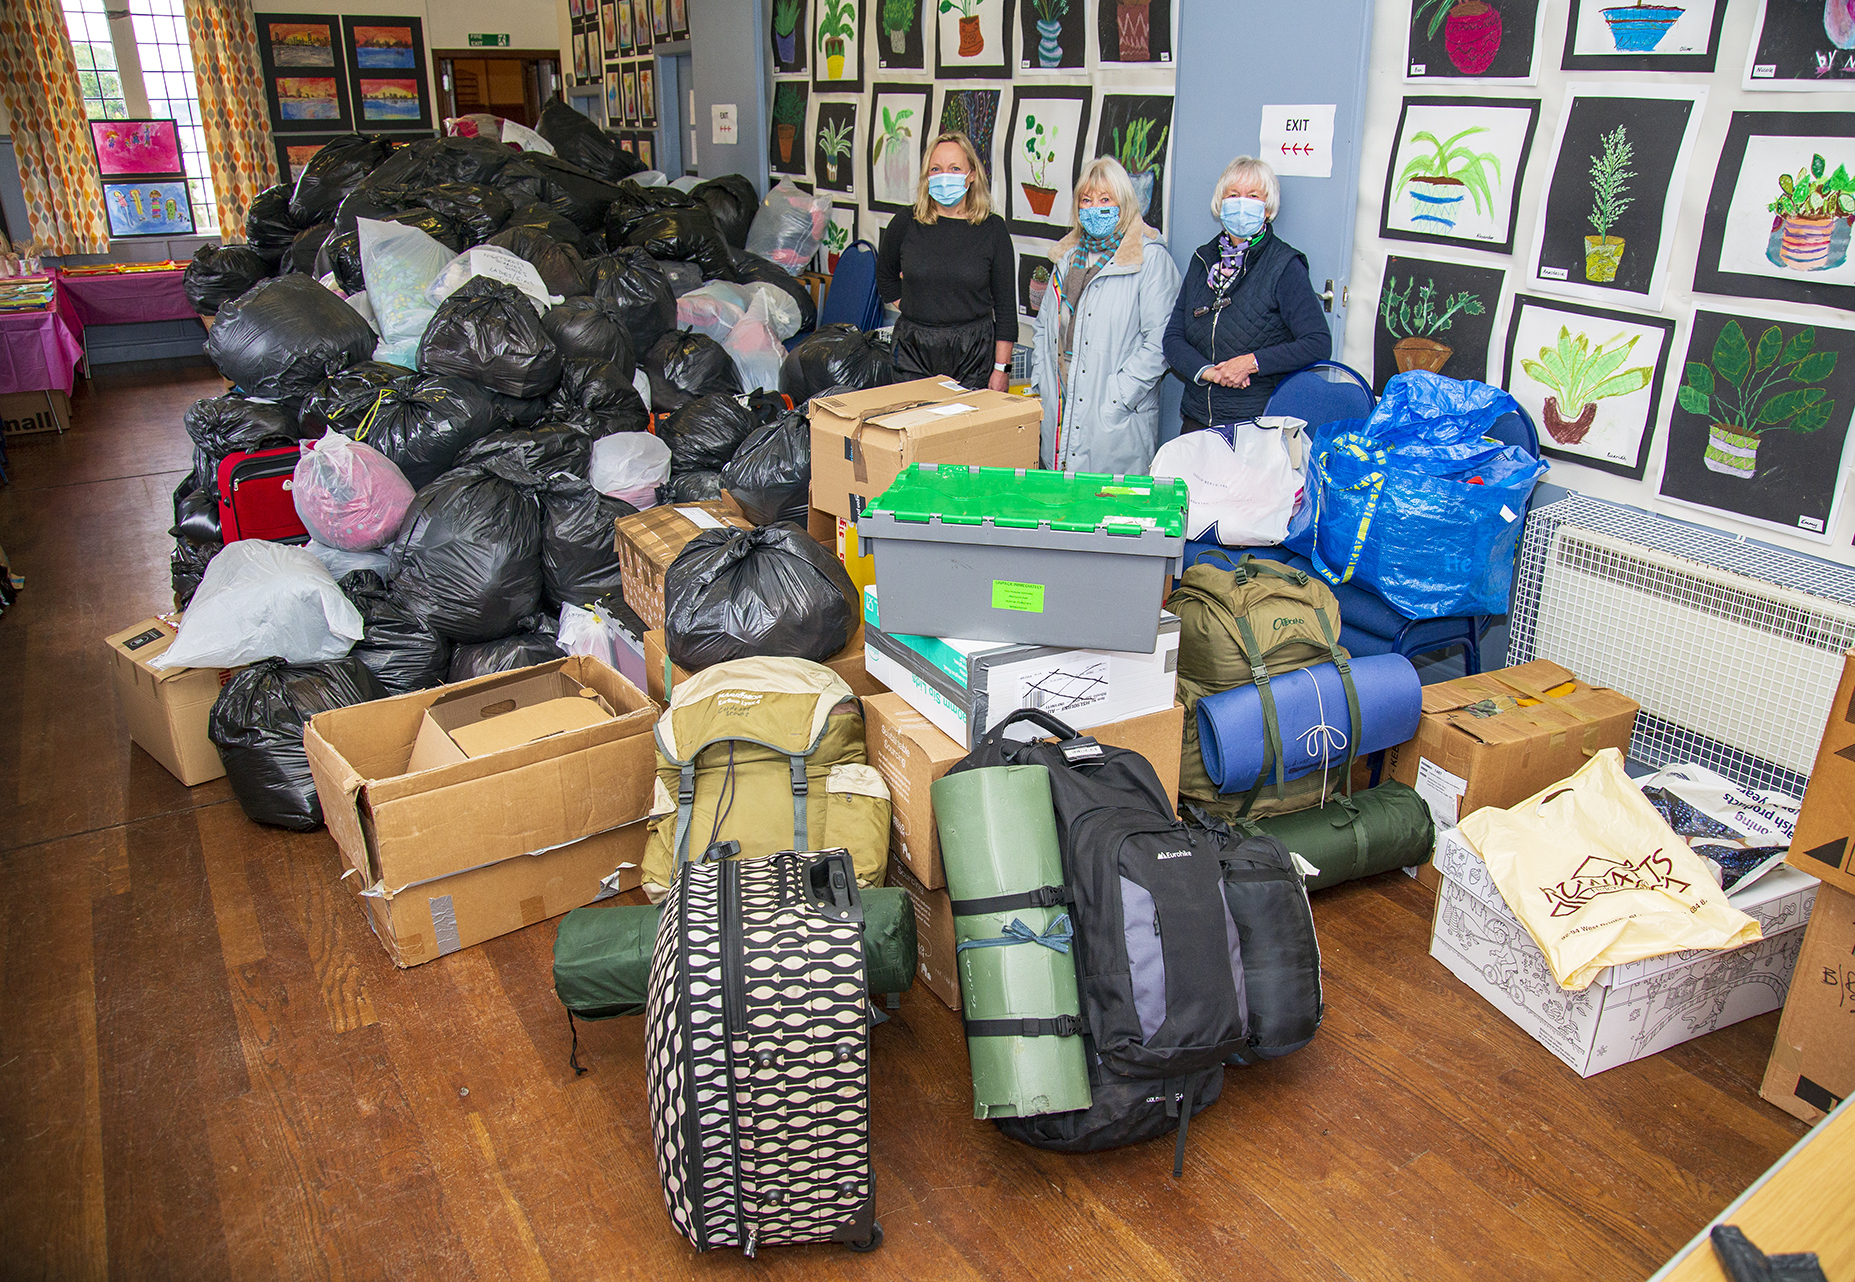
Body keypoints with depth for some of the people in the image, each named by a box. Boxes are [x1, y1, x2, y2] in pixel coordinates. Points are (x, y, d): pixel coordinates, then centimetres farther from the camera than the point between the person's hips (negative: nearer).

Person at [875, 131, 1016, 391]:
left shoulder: (992, 228, -1)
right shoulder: (906, 223, 2)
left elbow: (1005, 304, 0)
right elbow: (885, 277, 22)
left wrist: (1000, 368, -3)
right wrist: (912, 310, 10)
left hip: (974, 355, -1)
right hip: (914, 352, 1)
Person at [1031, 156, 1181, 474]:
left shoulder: (1152, 258, -5)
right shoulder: (1069, 255, 16)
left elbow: (1159, 341, -13)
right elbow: (1044, 326, 23)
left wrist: (1118, 397, -18)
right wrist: (1040, 385, 10)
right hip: (1057, 410, 6)